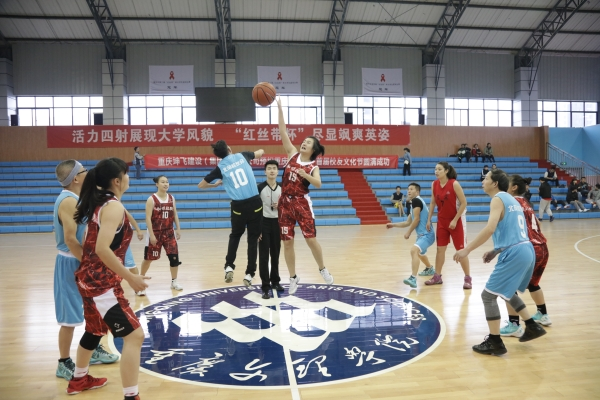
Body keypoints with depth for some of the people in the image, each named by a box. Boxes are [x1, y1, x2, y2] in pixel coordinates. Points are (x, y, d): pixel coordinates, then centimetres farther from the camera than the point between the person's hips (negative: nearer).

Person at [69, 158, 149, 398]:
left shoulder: (100, 202, 10)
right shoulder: (113, 206, -18)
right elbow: (102, 249, -27)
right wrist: (130, 277, -22)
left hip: (92, 278, 10)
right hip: (101, 282, -10)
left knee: (94, 330, 28)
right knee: (134, 334, -10)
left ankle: (79, 380, 47)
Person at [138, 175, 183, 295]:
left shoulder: (171, 198, 4)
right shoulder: (151, 199, -11)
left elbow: (175, 215, 10)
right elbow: (148, 218, -14)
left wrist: (178, 229, 3)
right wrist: (151, 234, -18)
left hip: (169, 232, 4)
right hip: (155, 232, -4)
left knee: (174, 256, 1)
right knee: (148, 258, 6)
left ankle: (174, 281, 17)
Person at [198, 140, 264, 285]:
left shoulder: (220, 168, 3)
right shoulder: (242, 156, 5)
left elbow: (200, 185, 10)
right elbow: (261, 152, 25)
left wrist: (215, 184, 27)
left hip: (238, 206, 0)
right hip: (255, 203, 0)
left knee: (235, 235, 24)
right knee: (253, 239, 9)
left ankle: (229, 266, 15)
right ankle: (249, 274, 10)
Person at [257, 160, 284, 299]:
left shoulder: (281, 188, 5)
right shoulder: (260, 188, -8)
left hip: (277, 223, 4)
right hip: (264, 222, -4)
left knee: (275, 254, 13)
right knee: (264, 256, -3)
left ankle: (275, 281, 28)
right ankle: (265, 286, 2)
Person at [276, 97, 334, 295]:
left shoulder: (313, 166, -1)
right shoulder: (293, 154, 7)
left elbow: (318, 184, -17)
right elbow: (283, 132, 1)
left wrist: (304, 174, -27)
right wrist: (279, 109, -5)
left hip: (302, 202, -3)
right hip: (285, 202, 3)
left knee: (311, 239, -4)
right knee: (287, 242, 4)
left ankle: (323, 269, 21)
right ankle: (293, 277, 18)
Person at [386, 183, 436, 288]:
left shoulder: (416, 200, -13)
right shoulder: (415, 203, 16)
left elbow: (416, 219, -18)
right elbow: (408, 222, 23)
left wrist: (408, 233, -10)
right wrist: (393, 225, 19)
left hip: (427, 234, -11)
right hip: (423, 234, 11)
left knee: (414, 250, -32)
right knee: (419, 252, 34)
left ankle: (413, 278, -38)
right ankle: (430, 268, 61)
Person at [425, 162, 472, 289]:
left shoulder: (454, 184, -18)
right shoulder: (434, 184, -2)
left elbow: (464, 203, -15)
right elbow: (433, 203, 8)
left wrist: (455, 220, -18)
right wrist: (429, 220, 5)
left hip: (457, 220, -5)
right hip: (442, 221, 5)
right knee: (440, 249, 8)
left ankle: (468, 278, 10)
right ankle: (437, 276, 17)